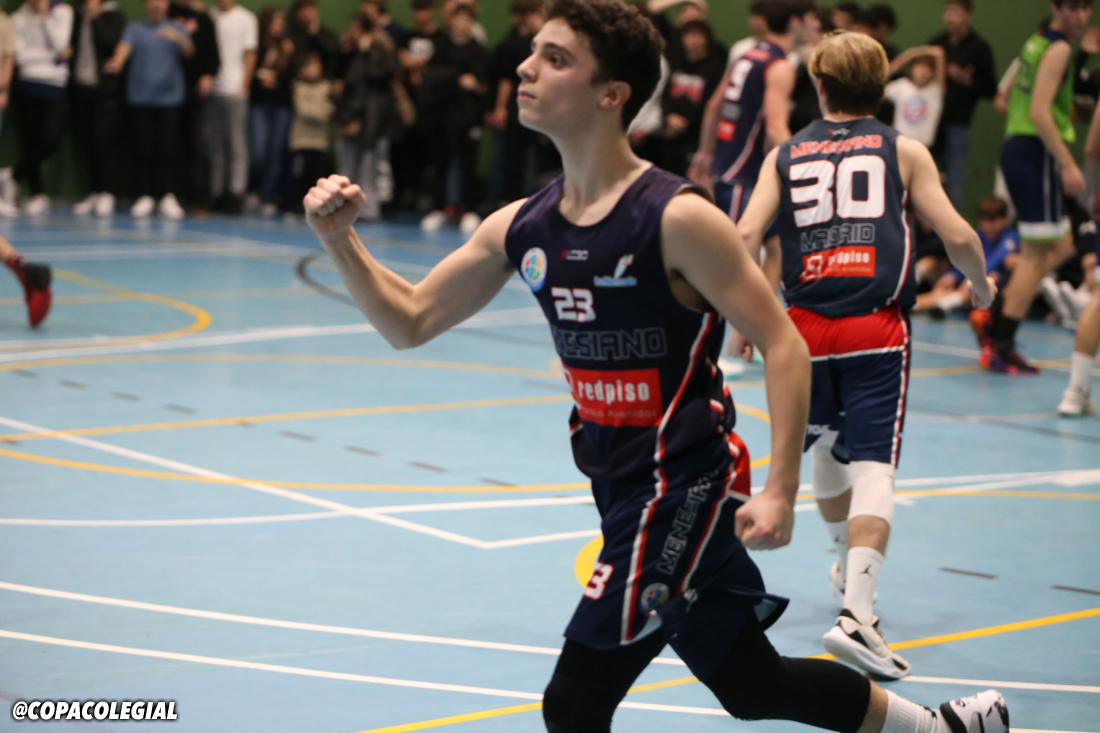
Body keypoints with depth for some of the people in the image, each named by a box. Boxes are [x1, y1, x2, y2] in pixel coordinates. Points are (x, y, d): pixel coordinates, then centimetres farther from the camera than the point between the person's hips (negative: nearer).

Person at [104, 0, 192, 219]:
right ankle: (145, 197, 3)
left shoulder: (177, 29, 11)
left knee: (166, 150, -5)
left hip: (169, 97, 0)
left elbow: (189, 51, -6)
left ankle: (167, 197, -2)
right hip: (140, 98, 0)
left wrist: (177, 38, -28)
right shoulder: (135, 28, 10)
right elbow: (124, 47, -8)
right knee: (144, 149, -2)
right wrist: (117, 61, -31)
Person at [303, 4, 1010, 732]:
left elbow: (784, 344, -17)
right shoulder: (522, 227, 4)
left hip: (685, 487, -8)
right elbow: (410, 323, 10)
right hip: (624, 486, 8)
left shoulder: (677, 219, -17)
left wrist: (781, 491, -25)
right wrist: (342, 242, -6)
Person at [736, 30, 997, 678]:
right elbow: (958, 236, 2)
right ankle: (856, 613, -27)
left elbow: (746, 236, 1)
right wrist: (981, 286, 21)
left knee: (828, 449, 26)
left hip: (805, 328, 3)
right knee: (873, 468, -10)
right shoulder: (904, 150, 9)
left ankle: (850, 569, 46)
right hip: (877, 330, -3)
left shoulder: (785, 156, 13)